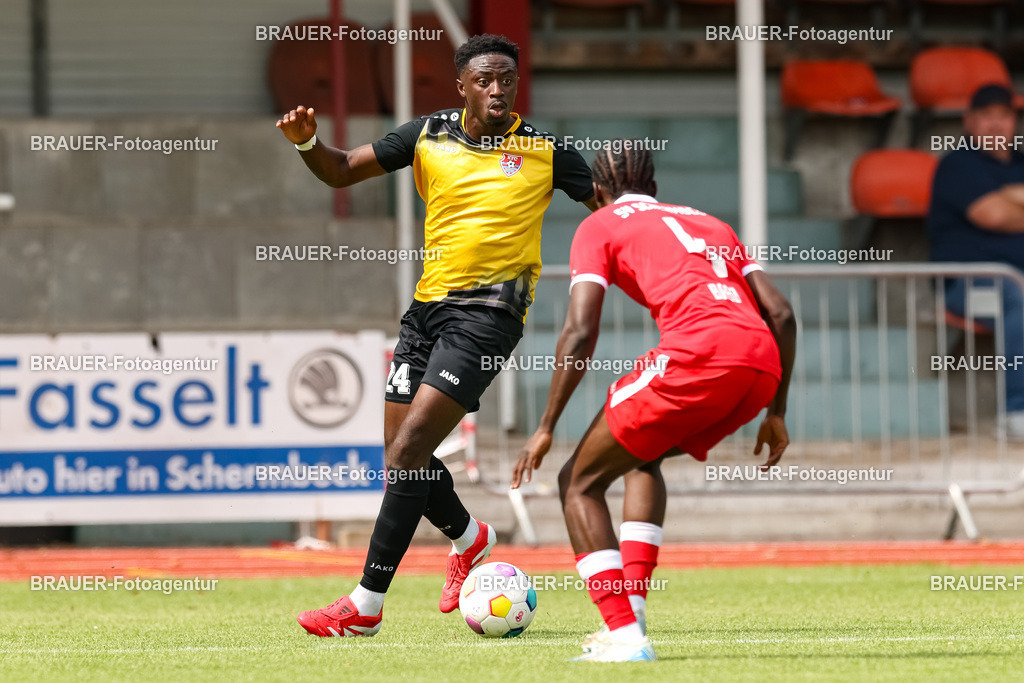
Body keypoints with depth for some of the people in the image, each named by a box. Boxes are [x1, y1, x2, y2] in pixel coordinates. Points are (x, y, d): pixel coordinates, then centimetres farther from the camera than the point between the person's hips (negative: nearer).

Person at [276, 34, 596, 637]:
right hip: (429, 304, 5)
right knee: (403, 456, 8)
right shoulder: (431, 136, 7)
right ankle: (470, 538, 39)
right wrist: (308, 143, -9)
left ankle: (366, 606, -13)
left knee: (408, 451, -15)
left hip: (489, 311, -5)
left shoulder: (545, 152, -1)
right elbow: (342, 171, 11)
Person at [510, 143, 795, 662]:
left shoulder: (601, 226, 18)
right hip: (763, 362, 6)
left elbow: (580, 334, 4)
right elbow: (780, 313, 23)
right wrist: (775, 413, 27)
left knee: (580, 481, 9)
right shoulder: (710, 223, 34)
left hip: (698, 353, -6)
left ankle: (625, 634, -6)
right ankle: (631, 609, 20)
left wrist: (546, 428, 8)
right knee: (641, 457, 32)